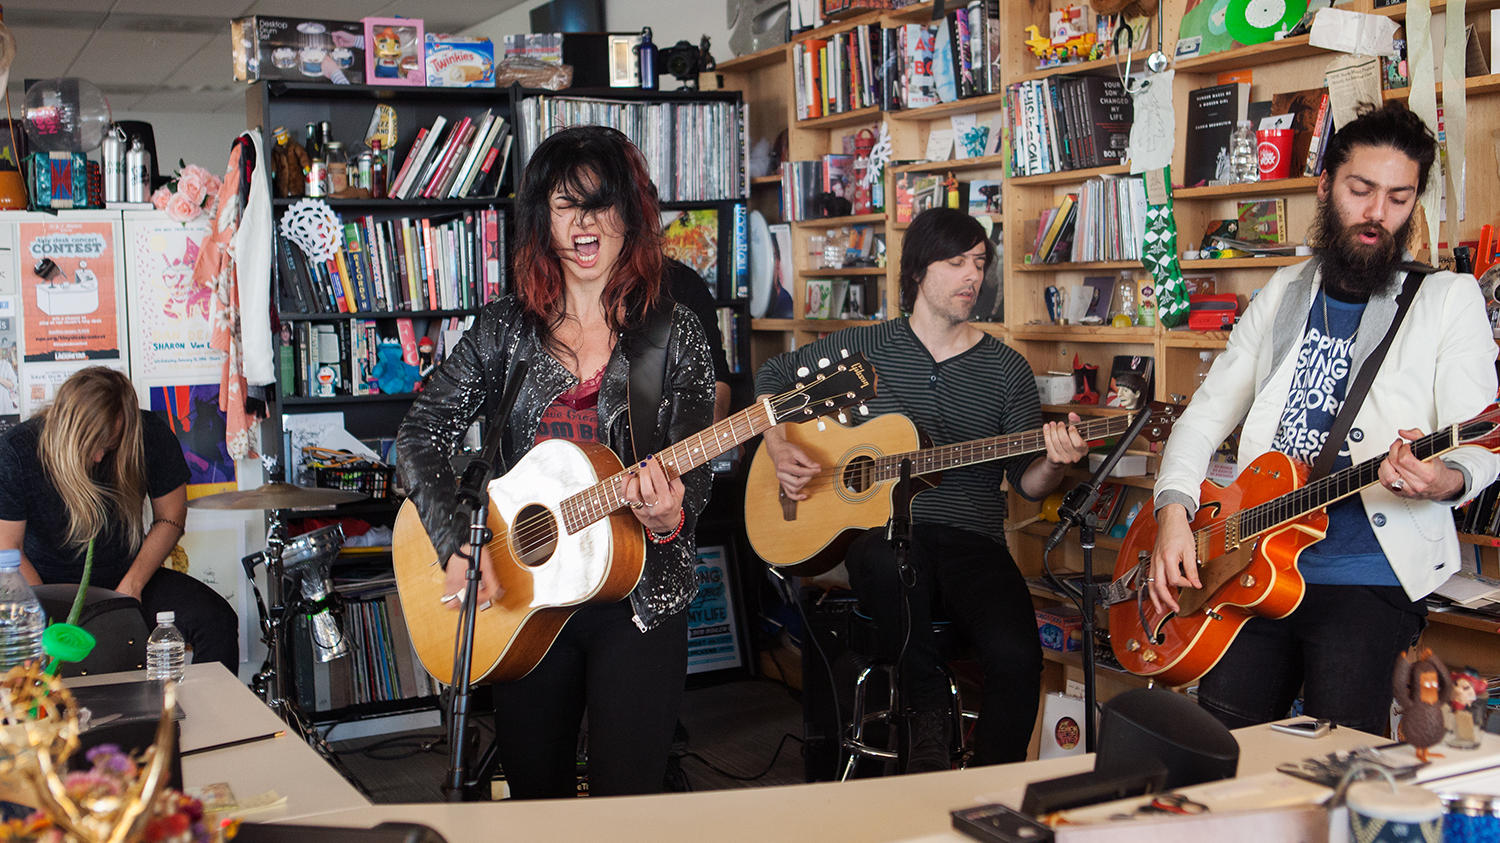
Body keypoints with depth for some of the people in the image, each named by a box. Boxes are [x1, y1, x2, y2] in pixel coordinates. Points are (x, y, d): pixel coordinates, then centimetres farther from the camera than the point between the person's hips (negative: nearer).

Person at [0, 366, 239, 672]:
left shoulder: (150, 435, -12)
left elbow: (170, 518, -1)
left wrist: (132, 585, -12)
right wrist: (49, 616, -23)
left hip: (128, 575, 2)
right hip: (50, 584, -2)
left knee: (217, 619, -22)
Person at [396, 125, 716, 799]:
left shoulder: (673, 333, -3)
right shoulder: (506, 327, 2)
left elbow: (692, 474, -5)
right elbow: (421, 434, 2)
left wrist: (668, 519, -27)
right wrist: (458, 547, -11)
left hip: (637, 597, -2)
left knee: (627, 799, 0)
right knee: (533, 792, 14)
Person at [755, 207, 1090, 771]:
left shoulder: (1007, 370, 11)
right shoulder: (864, 348, 10)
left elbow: (1026, 482, 10)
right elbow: (773, 375, 22)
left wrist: (1053, 464, -14)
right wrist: (778, 448, 5)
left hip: (973, 540, 1)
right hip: (881, 529, -1)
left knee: (1017, 657, -28)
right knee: (891, 565, -42)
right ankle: (928, 716, -22)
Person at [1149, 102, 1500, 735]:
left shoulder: (1448, 299, 3)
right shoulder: (1282, 296, 16)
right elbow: (1205, 416, 17)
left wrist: (1445, 480, -29)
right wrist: (1174, 511, 1)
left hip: (1370, 579, -3)